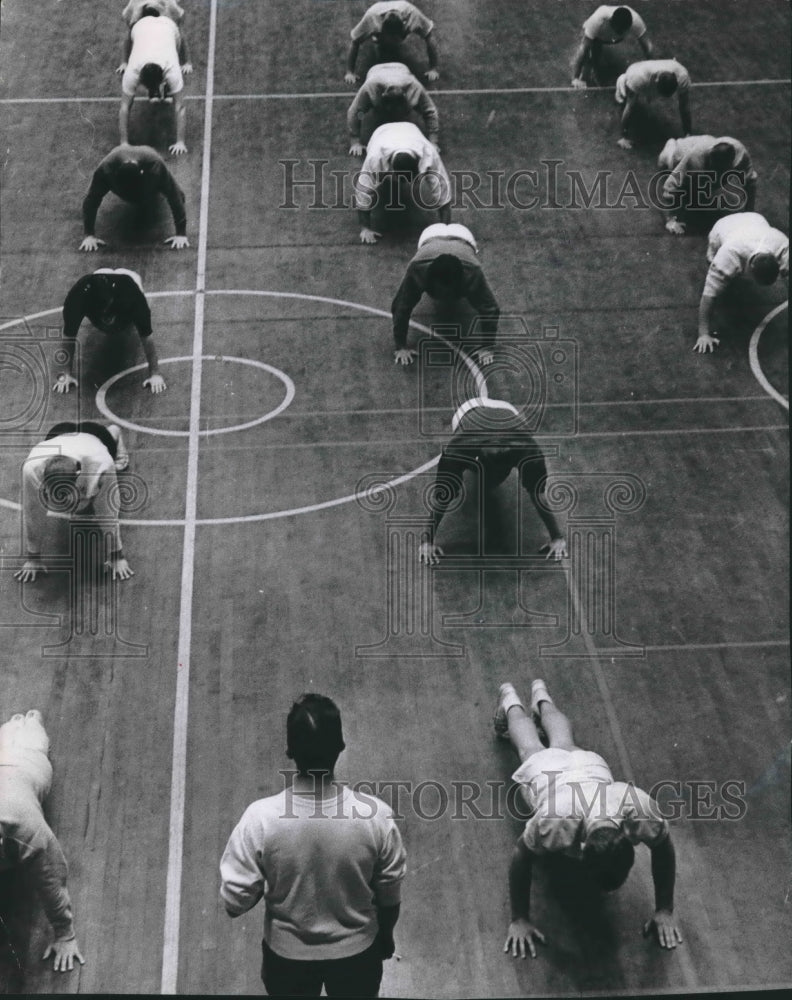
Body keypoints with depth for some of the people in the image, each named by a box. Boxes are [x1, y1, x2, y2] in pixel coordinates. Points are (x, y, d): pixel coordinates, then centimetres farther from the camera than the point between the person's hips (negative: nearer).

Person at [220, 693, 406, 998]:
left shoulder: (261, 818, -29)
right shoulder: (375, 815, -26)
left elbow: (235, 901, -19)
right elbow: (389, 894, -10)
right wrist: (386, 934, 11)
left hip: (287, 953, 0)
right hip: (356, 950, 0)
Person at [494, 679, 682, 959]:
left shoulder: (642, 813, -48)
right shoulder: (555, 823, -52)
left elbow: (664, 851, -26)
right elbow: (521, 858, -33)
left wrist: (664, 912, -23)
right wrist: (519, 920, -31)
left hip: (588, 765, 2)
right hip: (544, 771, -2)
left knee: (565, 746, 39)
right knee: (532, 750, 35)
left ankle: (541, 698, 68)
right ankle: (511, 702, 65)